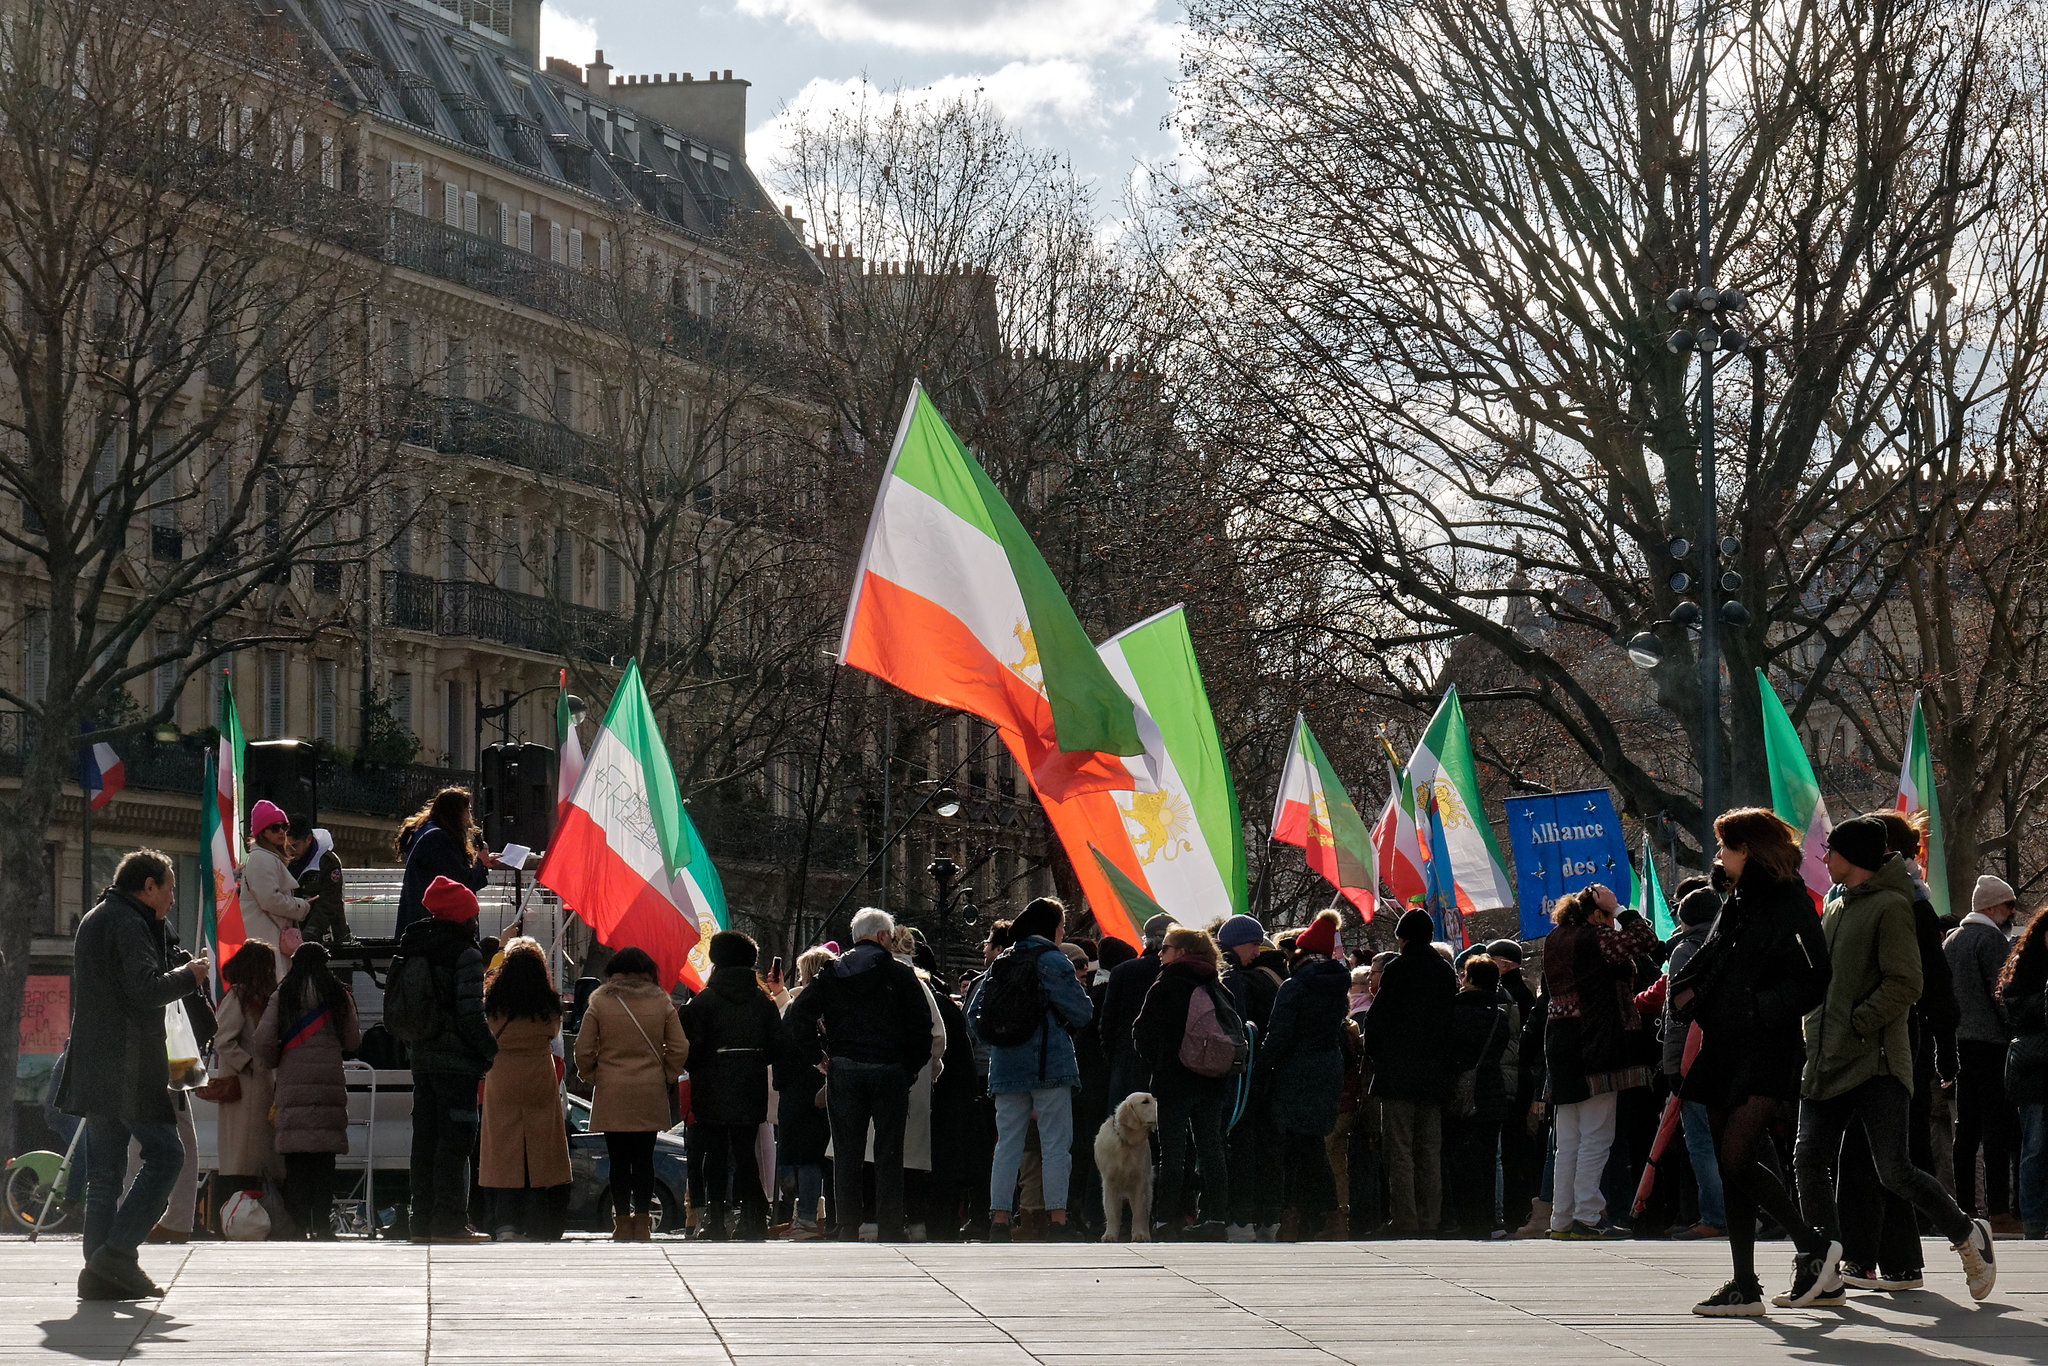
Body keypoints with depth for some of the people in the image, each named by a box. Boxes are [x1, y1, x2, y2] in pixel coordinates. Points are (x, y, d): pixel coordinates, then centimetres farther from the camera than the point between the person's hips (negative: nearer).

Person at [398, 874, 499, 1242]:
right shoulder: (466, 955, -11)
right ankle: (450, 1222, -6)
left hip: (422, 1059, 8)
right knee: (455, 1141, -5)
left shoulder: (415, 951, 12)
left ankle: (423, 1221, 13)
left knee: (426, 1139, 10)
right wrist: (495, 1052, -10)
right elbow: (471, 1017, -16)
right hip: (457, 1060, -8)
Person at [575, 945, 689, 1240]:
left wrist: (592, 1077, 13)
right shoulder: (661, 1004, 3)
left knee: (619, 1159, 3)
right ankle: (642, 1222, 4)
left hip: (611, 1094, -1)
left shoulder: (599, 1003, -1)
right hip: (650, 1094, 1)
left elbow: (583, 1050, -2)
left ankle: (622, 1223, 2)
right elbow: (680, 1048, 2)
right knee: (644, 1158, 5)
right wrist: (667, 1077, 13)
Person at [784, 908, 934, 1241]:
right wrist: (911, 1067, 5)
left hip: (843, 1072, 2)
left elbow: (797, 1016, 0)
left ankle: (847, 1229, 5)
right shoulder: (899, 974, 1)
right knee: (889, 1153, 2)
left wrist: (817, 1057, 6)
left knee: (846, 1153, 6)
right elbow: (922, 1024, -5)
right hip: (889, 1072, -2)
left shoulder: (832, 973, 8)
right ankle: (889, 1230, 0)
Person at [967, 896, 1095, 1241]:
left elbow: (973, 1015, 13)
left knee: (1007, 1145, 7)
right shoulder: (1052, 960, -6)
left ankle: (998, 1221, 4)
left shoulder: (1000, 963, 13)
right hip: (1049, 1063, -6)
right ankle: (1057, 1220, -5)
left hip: (1005, 1067, 6)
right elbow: (1080, 1011, -9)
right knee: (1055, 1144, -2)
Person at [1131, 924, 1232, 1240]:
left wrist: (1153, 1062, 6)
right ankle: (1216, 1219, 4)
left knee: (1172, 1151, -2)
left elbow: (1143, 1031, -9)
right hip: (1214, 1081, 5)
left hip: (1174, 1080, -5)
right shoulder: (1218, 988, 8)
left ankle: (1165, 1221, -4)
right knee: (1211, 1147, 7)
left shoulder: (1166, 986, -9)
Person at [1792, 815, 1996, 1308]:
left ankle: (1968, 1235, 12)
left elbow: (1905, 984, -14)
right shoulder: (1835, 908, 19)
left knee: (1895, 1170, -9)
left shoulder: (1891, 906, -6)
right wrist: (1817, 1032, 12)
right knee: (1810, 1160, -3)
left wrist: (1856, 1025, -16)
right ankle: (1822, 1272, 3)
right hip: (1827, 1063, 8)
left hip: (1877, 1061, -8)